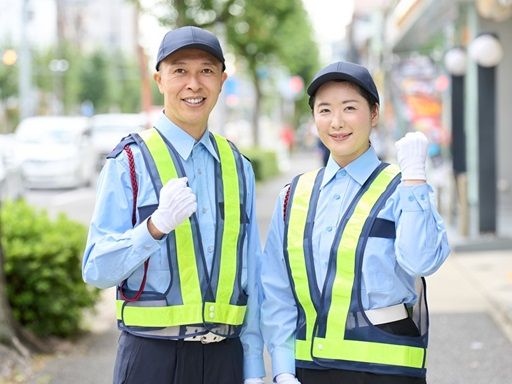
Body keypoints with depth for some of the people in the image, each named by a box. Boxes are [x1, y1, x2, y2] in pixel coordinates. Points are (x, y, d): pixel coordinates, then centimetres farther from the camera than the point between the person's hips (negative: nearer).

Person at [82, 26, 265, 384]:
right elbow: (96, 269, -10)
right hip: (152, 355, -4)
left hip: (225, 355, 4)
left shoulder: (238, 167, 9)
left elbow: (250, 273, 10)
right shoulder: (130, 162, -5)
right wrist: (155, 227, -26)